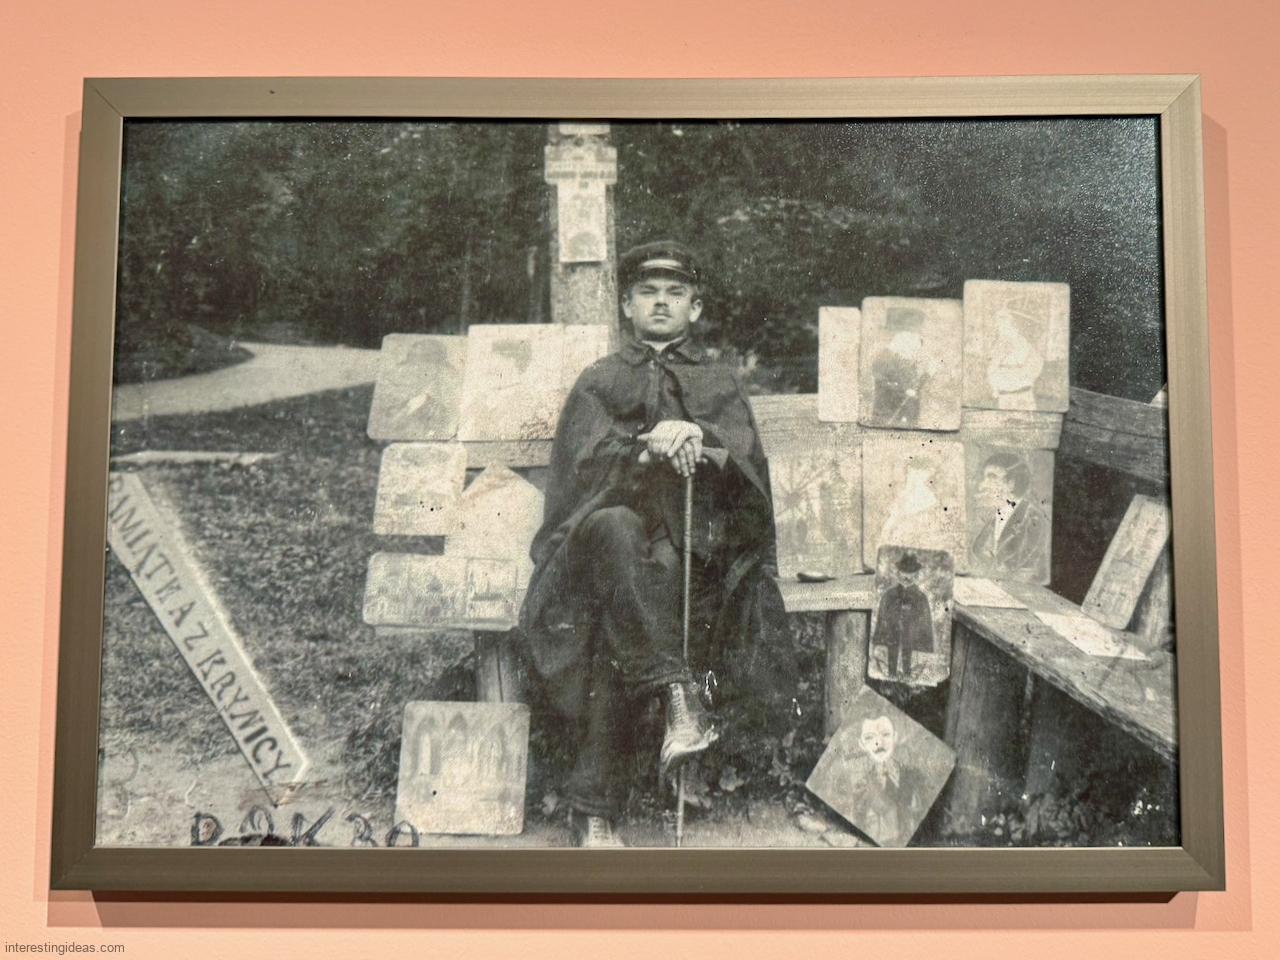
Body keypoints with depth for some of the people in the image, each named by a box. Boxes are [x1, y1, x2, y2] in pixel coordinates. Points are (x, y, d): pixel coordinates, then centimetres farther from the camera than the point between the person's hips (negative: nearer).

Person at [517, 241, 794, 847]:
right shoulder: (600, 381, 22)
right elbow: (583, 467, 3)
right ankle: (681, 698, -45)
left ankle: (595, 811, -27)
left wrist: (698, 444, -16)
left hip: (696, 552, 1)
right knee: (613, 527, -38)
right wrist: (651, 450, -17)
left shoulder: (719, 385, 24)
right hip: (601, 546, 0)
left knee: (616, 638, -31)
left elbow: (749, 475, 7)